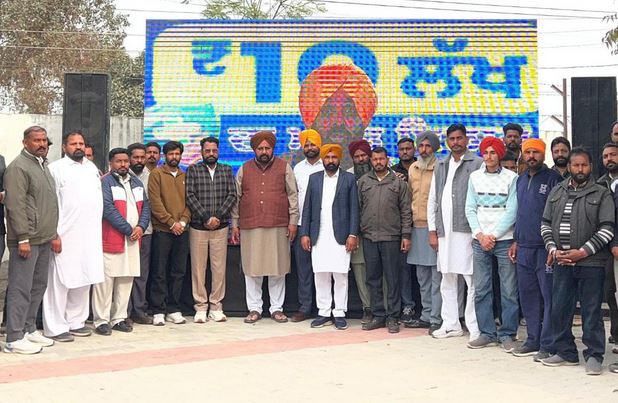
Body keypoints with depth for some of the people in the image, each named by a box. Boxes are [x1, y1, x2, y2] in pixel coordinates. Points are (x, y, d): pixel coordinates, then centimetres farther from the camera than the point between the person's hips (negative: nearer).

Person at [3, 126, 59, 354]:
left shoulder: (43, 165, 17)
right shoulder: (18, 167, -10)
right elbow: (15, 206, -16)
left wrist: (54, 234, 19)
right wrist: (23, 239, -19)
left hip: (44, 240, 9)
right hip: (26, 240, -9)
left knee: (38, 286, 13)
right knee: (21, 288, -5)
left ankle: (29, 330, 23)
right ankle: (14, 338, 0)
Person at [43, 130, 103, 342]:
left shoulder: (92, 167, 16)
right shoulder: (56, 168, -3)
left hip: (89, 235, 6)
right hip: (65, 236, -6)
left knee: (84, 280, 10)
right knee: (60, 281, -3)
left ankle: (76, 321, 20)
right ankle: (56, 327, 3)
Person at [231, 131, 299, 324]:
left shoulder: (284, 168, 7)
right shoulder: (244, 169, 11)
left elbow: (293, 195, 6)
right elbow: (236, 198, 12)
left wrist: (293, 221, 0)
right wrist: (235, 224, 8)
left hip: (278, 227, -1)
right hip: (250, 227, 1)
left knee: (278, 269, 2)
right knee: (252, 269, 2)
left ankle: (277, 308, 12)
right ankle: (254, 309, 11)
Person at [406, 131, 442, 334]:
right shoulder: (413, 169, 13)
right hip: (417, 227, 7)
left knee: (436, 277, -5)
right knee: (422, 277, 13)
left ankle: (436, 319, -1)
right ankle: (426, 316, 22)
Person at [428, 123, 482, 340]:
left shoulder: (477, 164, -1)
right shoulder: (440, 166, 16)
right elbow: (432, 199, 17)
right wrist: (432, 231, 11)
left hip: (467, 230, -6)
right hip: (444, 232, 6)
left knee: (472, 281, -5)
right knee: (447, 280, 11)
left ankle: (475, 327, 1)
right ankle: (451, 324, 19)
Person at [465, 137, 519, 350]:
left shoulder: (511, 178, -1)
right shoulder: (475, 177, 9)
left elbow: (511, 211, -6)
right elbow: (470, 209, 7)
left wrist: (494, 235, -10)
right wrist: (480, 235, -4)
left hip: (504, 240, -3)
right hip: (479, 240, 3)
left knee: (509, 290, 0)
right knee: (481, 289, 5)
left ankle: (507, 334, 8)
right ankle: (487, 333, 13)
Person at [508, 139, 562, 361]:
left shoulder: (552, 178, -5)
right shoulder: (521, 180, 17)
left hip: (545, 248, -7)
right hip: (524, 248, 7)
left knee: (549, 297, -4)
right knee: (528, 296, 11)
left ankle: (548, 345, 1)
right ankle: (533, 340, 20)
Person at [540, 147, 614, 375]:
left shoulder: (601, 194, 0)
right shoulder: (557, 192, 12)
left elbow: (607, 229, -6)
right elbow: (546, 224, 13)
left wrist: (582, 252, -12)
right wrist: (553, 250, -2)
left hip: (591, 263, -4)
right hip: (562, 262, 4)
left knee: (591, 311, 0)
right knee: (559, 309, 8)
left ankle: (594, 356, 10)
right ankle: (566, 352, 22)